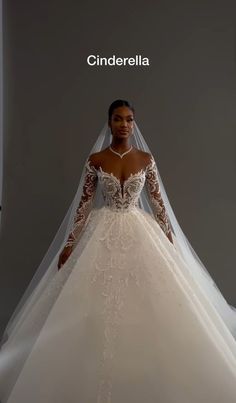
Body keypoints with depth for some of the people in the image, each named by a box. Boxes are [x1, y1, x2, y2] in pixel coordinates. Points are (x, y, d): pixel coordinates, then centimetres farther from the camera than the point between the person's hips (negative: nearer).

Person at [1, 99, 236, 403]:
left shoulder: (146, 159, 2)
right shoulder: (95, 160, 0)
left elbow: (158, 201, 4)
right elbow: (84, 203, 1)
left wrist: (171, 241, 2)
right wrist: (69, 244, 1)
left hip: (140, 232, 1)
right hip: (104, 233, 0)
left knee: (143, 301, 2)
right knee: (100, 305, 2)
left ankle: (144, 373, 26)